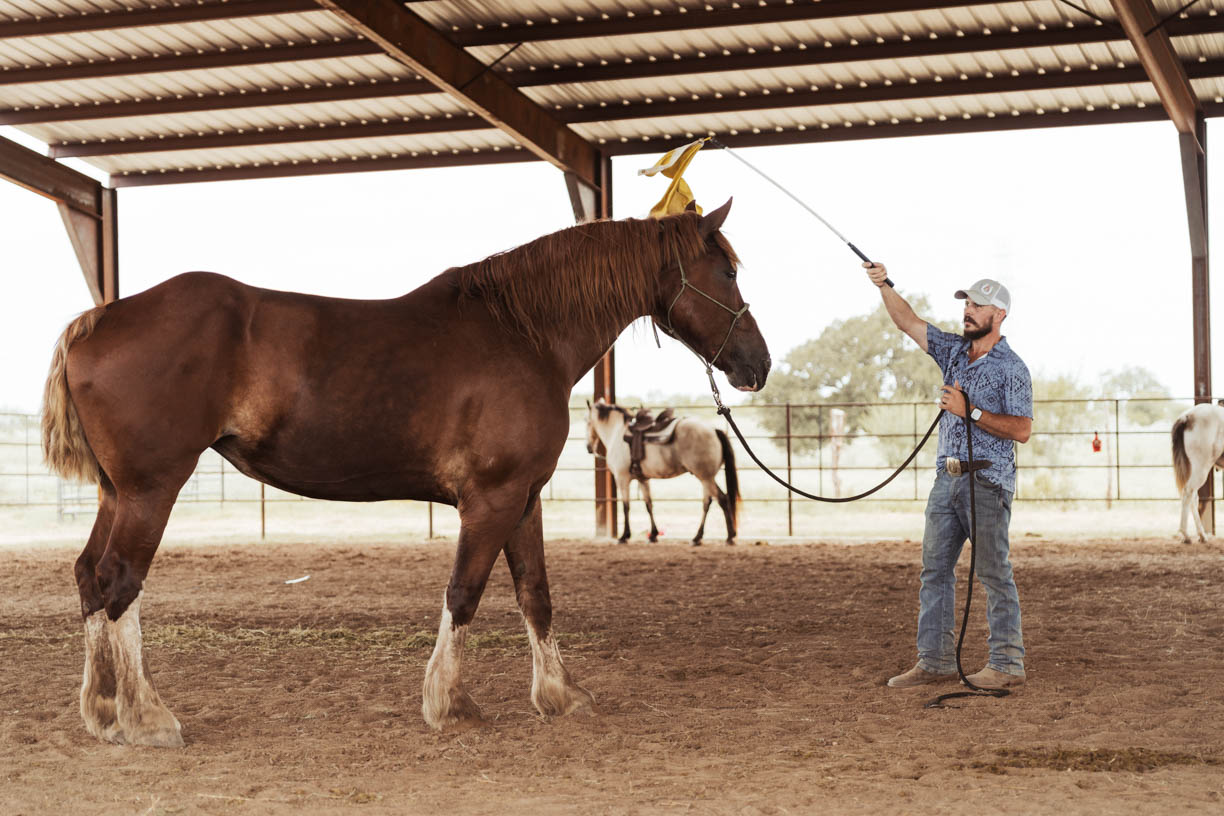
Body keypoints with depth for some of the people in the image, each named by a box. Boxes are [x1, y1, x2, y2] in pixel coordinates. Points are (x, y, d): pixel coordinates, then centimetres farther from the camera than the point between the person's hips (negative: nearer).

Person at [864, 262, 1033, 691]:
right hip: (947, 476, 7)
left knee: (993, 573, -4)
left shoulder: (1011, 368, -8)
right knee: (934, 569, 7)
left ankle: (1007, 664, 2)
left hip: (986, 482, -7)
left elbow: (1021, 430, -14)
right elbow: (909, 322, 11)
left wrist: (971, 411, -17)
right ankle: (934, 660, 12)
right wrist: (884, 286, -3)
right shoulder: (954, 350, 12)